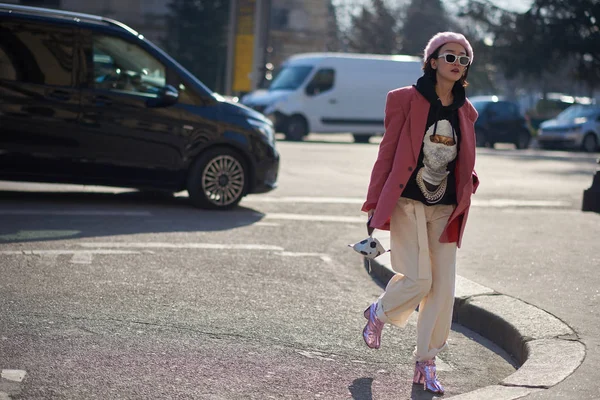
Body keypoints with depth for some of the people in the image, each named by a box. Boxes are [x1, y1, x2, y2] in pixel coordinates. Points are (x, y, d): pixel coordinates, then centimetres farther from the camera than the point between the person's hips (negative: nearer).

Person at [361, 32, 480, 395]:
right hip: (408, 203, -4)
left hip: (445, 209, 5)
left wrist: (469, 183, 0)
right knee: (418, 280, -13)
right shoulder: (407, 100, -2)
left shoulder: (465, 112, 12)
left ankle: (426, 364, 12)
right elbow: (388, 152, -1)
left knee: (443, 289, 0)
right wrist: (376, 203, -2)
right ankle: (379, 314, 20)